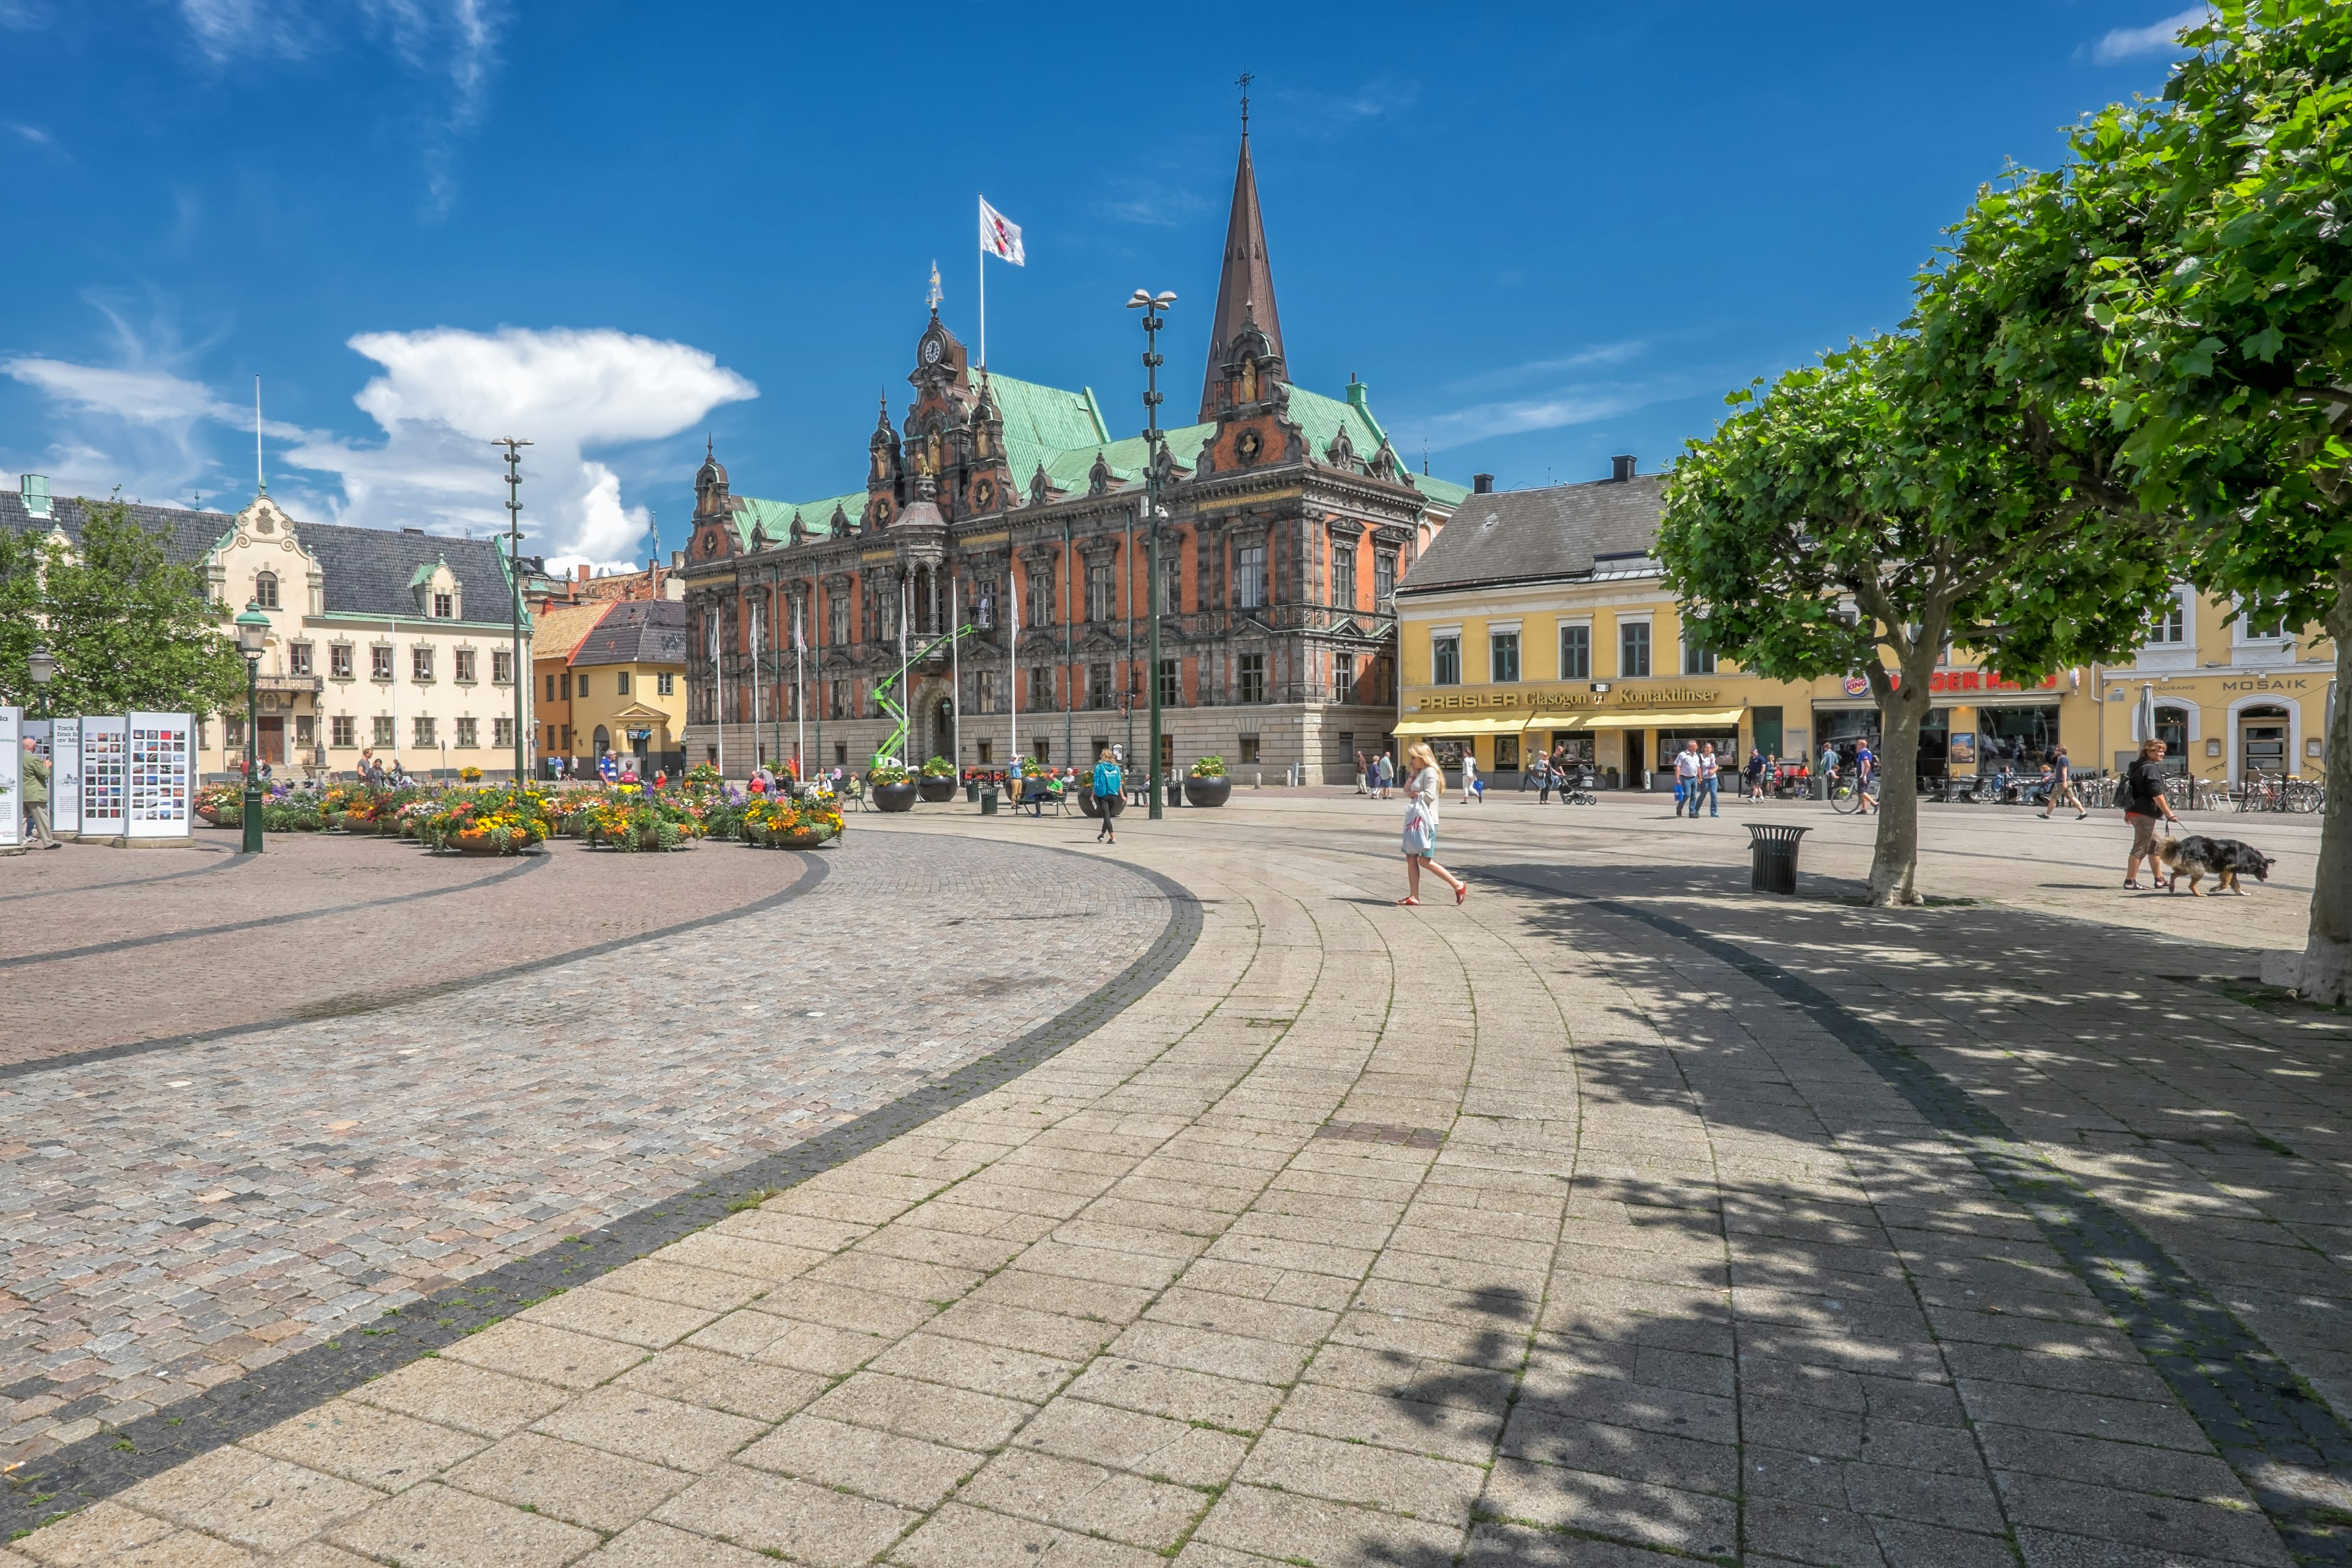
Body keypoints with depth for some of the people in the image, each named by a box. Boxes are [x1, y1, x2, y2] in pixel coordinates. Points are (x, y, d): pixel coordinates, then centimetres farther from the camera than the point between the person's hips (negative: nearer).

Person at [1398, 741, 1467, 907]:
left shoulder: (1430, 772, -11)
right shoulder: (1420, 772, 18)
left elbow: (1430, 795, -20)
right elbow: (1406, 791, 14)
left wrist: (1414, 794, -5)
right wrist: (1412, 774, 7)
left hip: (1425, 821, -10)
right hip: (1415, 819, 10)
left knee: (1424, 860, -10)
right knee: (1411, 858, 7)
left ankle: (1458, 885, -2)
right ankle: (1414, 897, 9)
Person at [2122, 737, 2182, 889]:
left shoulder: (2137, 767, 17)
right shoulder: (2151, 768, -13)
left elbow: (2131, 790, 24)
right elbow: (2156, 794, -20)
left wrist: (2128, 811, 30)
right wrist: (2169, 813, -19)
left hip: (2134, 812, 10)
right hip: (2145, 814, -10)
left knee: (2155, 845, 18)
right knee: (2140, 848, -6)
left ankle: (2159, 878, 24)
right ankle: (2130, 881, -6)